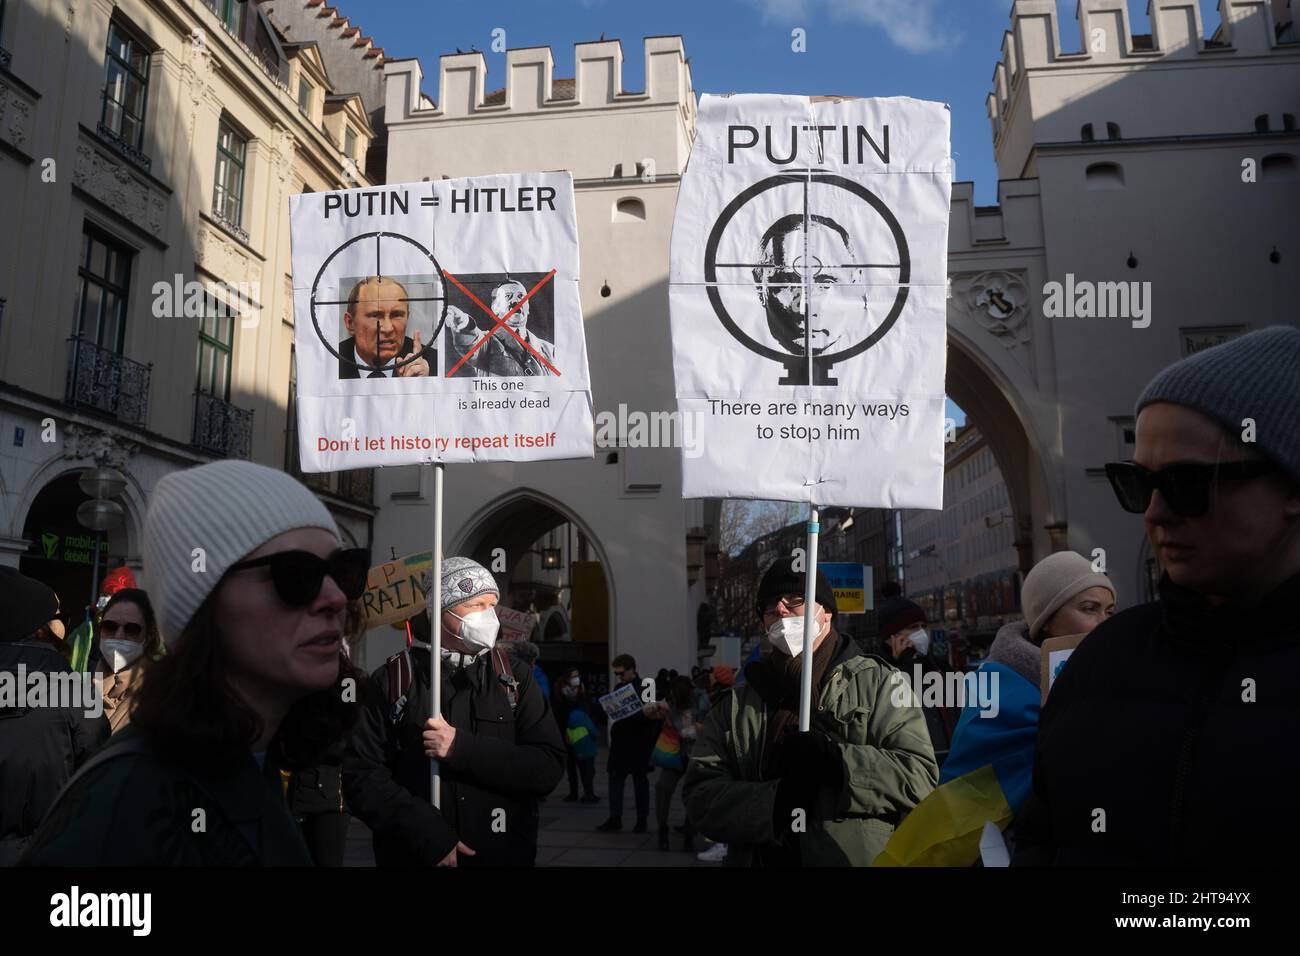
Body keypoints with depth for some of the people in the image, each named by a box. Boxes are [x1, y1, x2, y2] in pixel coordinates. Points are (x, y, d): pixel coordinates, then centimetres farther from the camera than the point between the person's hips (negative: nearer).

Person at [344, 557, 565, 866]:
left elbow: (548, 768, -9)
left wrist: (463, 748, -21)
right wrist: (426, 833, -20)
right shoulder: (394, 679, -4)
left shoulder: (515, 676, -1)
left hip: (506, 855, 2)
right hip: (413, 856, -1)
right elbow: (361, 773, -8)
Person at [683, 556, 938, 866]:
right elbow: (701, 796, -4)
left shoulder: (876, 682, -3)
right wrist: (774, 800, -21)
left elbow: (920, 775, -11)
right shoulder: (735, 706, 4)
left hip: (857, 858, -2)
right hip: (759, 858, 2)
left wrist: (834, 759, -24)